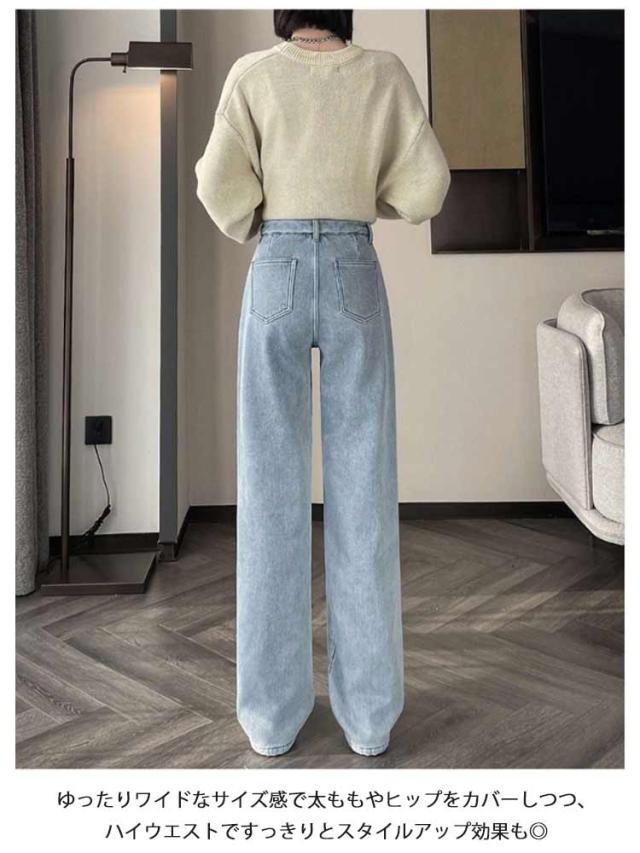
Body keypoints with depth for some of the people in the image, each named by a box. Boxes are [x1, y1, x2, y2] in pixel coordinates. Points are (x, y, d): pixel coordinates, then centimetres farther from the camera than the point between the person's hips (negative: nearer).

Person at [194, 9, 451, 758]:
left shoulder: (251, 74, 8)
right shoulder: (387, 73, 11)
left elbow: (223, 184, -4)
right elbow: (425, 186, 4)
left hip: (277, 281, -1)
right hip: (355, 281, 1)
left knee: (272, 492, 1)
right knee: (362, 493, 2)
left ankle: (273, 710, 5)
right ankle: (368, 710, 6)